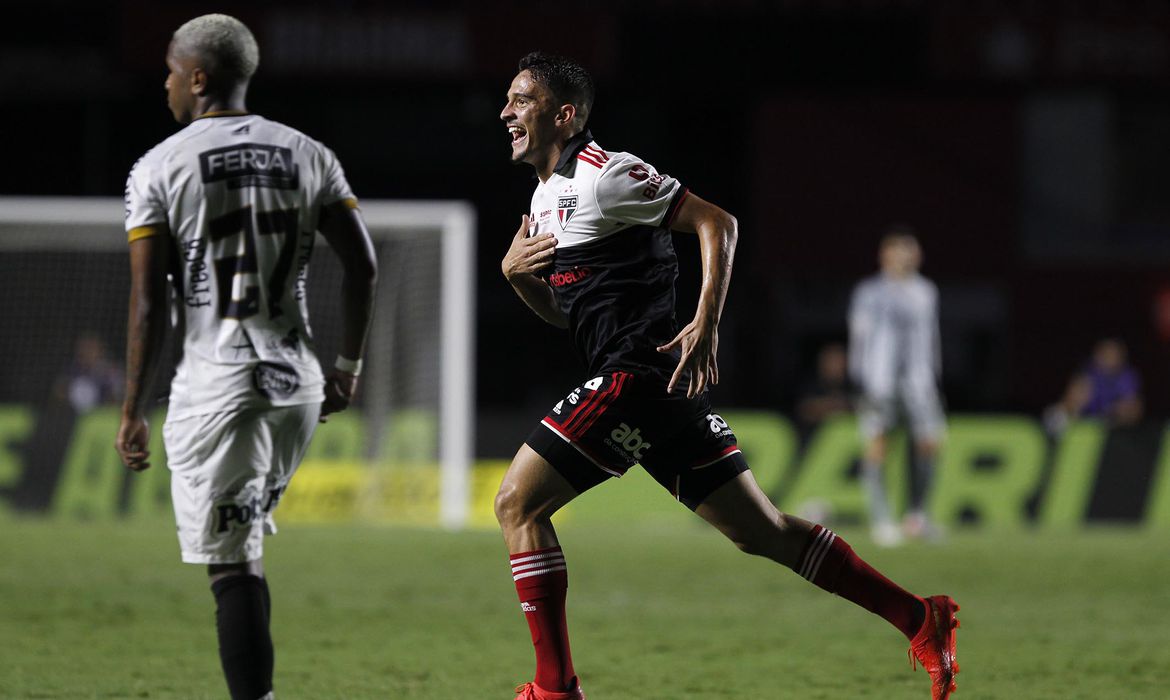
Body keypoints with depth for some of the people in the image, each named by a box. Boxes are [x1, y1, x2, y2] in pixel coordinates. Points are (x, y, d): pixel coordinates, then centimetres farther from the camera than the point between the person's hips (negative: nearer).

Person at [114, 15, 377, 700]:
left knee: (233, 566, -4)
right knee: (246, 549, 22)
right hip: (297, 381, 5)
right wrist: (349, 367, 16)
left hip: (215, 381, -5)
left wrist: (134, 411, -2)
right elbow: (363, 264, 6)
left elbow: (150, 301, -7)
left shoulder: (161, 168, -3)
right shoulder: (308, 156, 9)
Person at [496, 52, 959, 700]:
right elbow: (561, 311, 29)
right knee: (763, 532, 9)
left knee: (517, 503, -7)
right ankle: (921, 619, 9)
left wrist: (706, 324, -19)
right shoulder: (546, 195, 21)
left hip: (638, 373, -9)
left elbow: (716, 222, -11)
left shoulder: (602, 173, -8)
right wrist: (513, 270, 9)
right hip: (661, 388, 9)